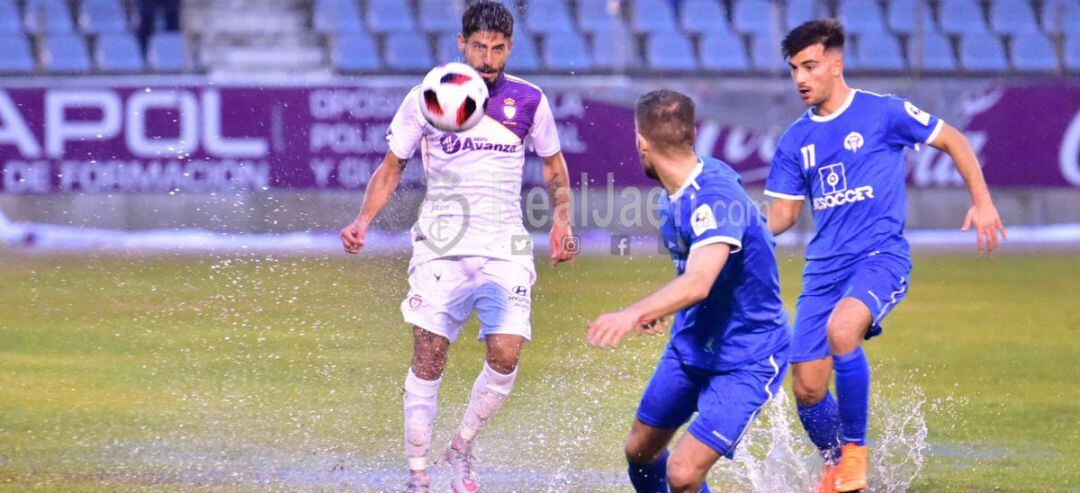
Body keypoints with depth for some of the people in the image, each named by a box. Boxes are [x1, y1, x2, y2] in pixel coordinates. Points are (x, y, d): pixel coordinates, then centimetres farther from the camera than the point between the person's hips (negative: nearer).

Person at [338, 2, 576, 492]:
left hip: (505, 248, 1)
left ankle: (463, 448, 11)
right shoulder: (426, 98, 0)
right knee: (428, 356, -8)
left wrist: (561, 222, 4)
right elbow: (391, 166, 9)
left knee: (505, 353, -14)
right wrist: (363, 220, -6)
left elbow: (554, 165, 18)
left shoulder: (528, 101, 3)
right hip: (441, 245, -1)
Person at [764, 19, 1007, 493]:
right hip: (824, 267, 5)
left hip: (881, 255, -5)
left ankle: (855, 448, -18)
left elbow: (952, 140, 8)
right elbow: (783, 212, 16)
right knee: (808, 389, -3)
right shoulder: (795, 141, 10)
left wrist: (981, 201, 2)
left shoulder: (883, 113, -3)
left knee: (841, 329, -35)